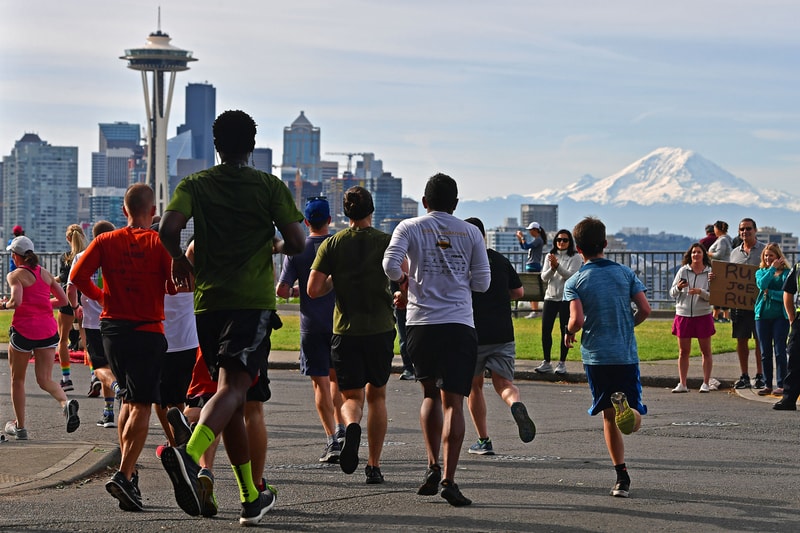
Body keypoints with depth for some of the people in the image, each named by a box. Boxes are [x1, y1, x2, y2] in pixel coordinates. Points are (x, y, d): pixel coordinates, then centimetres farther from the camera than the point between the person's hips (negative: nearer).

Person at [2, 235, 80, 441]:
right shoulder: (45, 273, 12)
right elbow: (63, 300, 13)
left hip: (23, 329, -4)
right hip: (47, 329, 4)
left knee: (17, 379, 14)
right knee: (45, 380, 2)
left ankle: (20, 427, 19)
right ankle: (66, 403, -30)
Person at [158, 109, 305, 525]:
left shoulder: (196, 185, 7)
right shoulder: (270, 186, 3)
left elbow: (168, 229, -9)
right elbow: (297, 243, -3)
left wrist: (179, 260, 11)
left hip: (208, 302, 3)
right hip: (253, 302, -3)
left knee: (229, 392, 13)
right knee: (232, 389, -16)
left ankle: (251, 498, 18)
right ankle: (189, 455, -46)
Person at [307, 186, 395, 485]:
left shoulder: (332, 244, 1)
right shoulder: (387, 242, -1)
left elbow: (313, 290, -6)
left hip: (345, 331, 0)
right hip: (381, 329, 0)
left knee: (352, 397, 7)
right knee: (376, 395, 15)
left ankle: (351, 426, -29)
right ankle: (374, 466, 14)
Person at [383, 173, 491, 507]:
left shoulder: (410, 227, 5)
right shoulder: (470, 232, 8)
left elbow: (390, 265, -9)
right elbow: (482, 282, 6)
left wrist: (405, 279, 12)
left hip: (421, 324, 1)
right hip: (460, 325, -1)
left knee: (430, 395, 20)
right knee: (452, 402, -5)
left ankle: (433, 466, 9)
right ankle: (448, 479, -15)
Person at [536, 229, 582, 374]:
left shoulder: (575, 257, -1)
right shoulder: (550, 257, 11)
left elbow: (570, 276, -13)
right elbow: (544, 277, 3)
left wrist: (557, 266, -26)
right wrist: (552, 268, -17)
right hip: (550, 297, 3)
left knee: (565, 331, 0)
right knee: (545, 330, -3)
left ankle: (562, 363, 6)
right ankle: (546, 363, 3)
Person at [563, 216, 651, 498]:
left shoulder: (574, 282, -4)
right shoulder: (624, 273, 3)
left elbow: (578, 320, -16)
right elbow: (645, 309, -3)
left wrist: (569, 334, 6)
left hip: (596, 356, -1)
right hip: (627, 354, 1)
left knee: (610, 417, 9)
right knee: (631, 416, 7)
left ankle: (622, 476, 2)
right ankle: (625, 403, -29)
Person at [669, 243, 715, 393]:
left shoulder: (710, 272, -1)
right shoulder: (683, 271, 2)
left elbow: (714, 296, -6)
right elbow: (672, 293, 5)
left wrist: (701, 292, -21)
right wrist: (678, 287, -15)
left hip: (703, 315, -1)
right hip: (683, 314, 1)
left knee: (706, 351, 3)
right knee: (683, 352, 4)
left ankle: (705, 383, 9)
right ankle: (682, 384, 8)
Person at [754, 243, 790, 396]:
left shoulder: (786, 273, 0)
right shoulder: (760, 272, 12)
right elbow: (762, 284, -10)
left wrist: (769, 292, -9)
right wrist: (772, 268, -8)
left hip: (780, 316, -4)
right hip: (762, 315, 4)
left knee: (779, 351, -4)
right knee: (765, 352, 6)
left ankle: (781, 385, 1)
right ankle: (767, 385, 12)